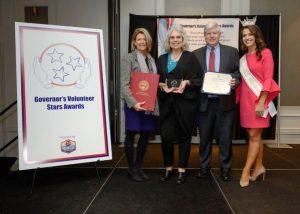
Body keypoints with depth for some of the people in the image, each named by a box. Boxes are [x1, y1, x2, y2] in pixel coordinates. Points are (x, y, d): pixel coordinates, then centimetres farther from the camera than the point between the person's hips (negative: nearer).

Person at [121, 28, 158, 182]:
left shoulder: (151, 59, 14)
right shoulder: (129, 58, -6)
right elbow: (124, 84, -13)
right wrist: (133, 102, -23)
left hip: (149, 104, 7)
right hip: (134, 104, -6)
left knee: (145, 135, 11)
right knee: (131, 135, 5)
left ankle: (138, 167, 26)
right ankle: (131, 169, 18)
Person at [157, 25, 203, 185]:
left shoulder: (190, 57, 3)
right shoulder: (162, 59, 13)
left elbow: (199, 79, -1)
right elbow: (156, 80, 13)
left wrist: (187, 82, -17)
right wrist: (161, 85, -8)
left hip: (185, 102, -2)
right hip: (167, 102, 3)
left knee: (184, 136, 6)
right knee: (166, 136, -2)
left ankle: (182, 170, 18)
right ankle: (168, 168, 17)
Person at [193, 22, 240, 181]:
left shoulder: (232, 52, 7)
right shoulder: (196, 54, 9)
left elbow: (238, 72, 5)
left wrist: (235, 81, -15)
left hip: (225, 102, -1)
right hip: (204, 102, 1)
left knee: (225, 138, 5)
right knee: (204, 137, 11)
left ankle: (225, 169, 21)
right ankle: (204, 168, 25)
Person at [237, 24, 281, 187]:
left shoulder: (265, 53, -4)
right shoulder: (243, 58, 14)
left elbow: (268, 79, -11)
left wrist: (261, 102, -17)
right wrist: (237, 98, 5)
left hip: (258, 99, -6)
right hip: (245, 99, 6)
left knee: (254, 136, -3)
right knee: (255, 135, 12)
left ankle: (246, 171, 3)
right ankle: (259, 167, 22)